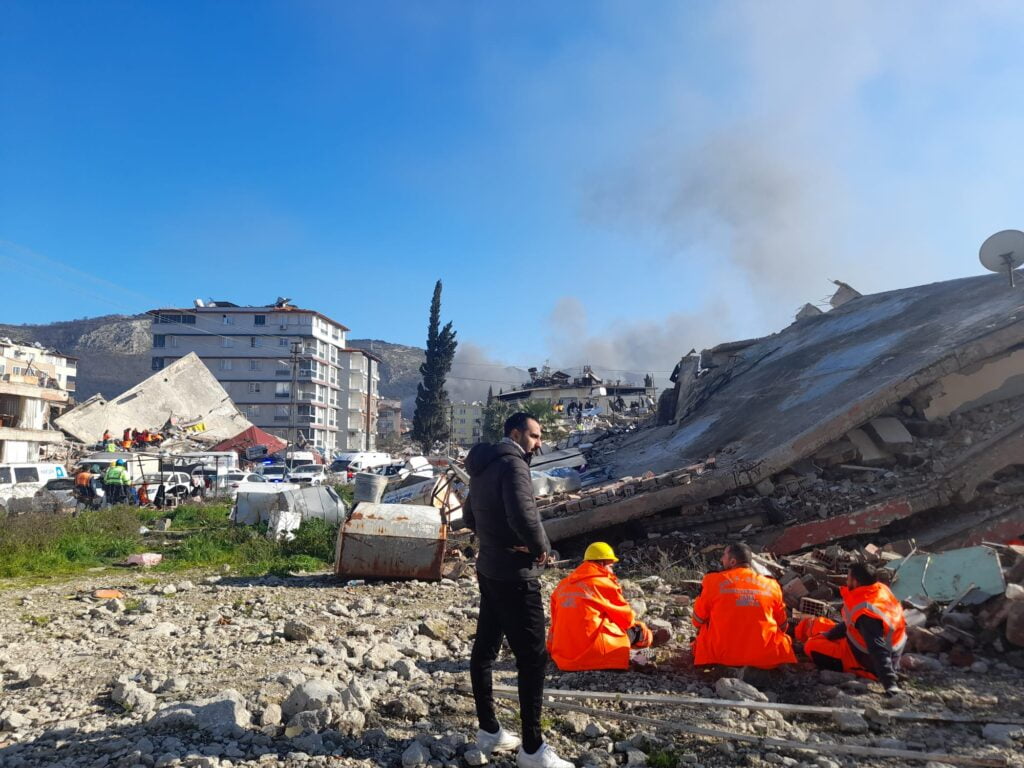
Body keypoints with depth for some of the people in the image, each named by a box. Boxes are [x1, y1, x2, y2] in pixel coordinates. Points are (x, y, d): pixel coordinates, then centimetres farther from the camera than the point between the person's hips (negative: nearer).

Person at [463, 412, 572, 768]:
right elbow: (523, 515, -33)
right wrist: (542, 547, -15)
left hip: (489, 570, 10)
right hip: (515, 576, -10)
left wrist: (497, 538, 7)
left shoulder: (483, 467, 12)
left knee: (485, 648, 14)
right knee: (533, 658, -3)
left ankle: (489, 731, 27)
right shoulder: (512, 464, -17)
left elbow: (470, 517, 22)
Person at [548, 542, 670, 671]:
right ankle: (649, 639, 44)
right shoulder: (603, 583, -9)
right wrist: (632, 622, 25)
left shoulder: (563, 585, 9)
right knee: (636, 629, 17)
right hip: (593, 653, -6)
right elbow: (627, 617, 3)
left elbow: (556, 622, 13)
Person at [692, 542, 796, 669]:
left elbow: (698, 621, 7)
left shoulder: (713, 581, -4)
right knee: (785, 638, 30)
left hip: (722, 656, -1)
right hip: (765, 658, 1)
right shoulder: (772, 585, 2)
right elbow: (782, 626, 14)